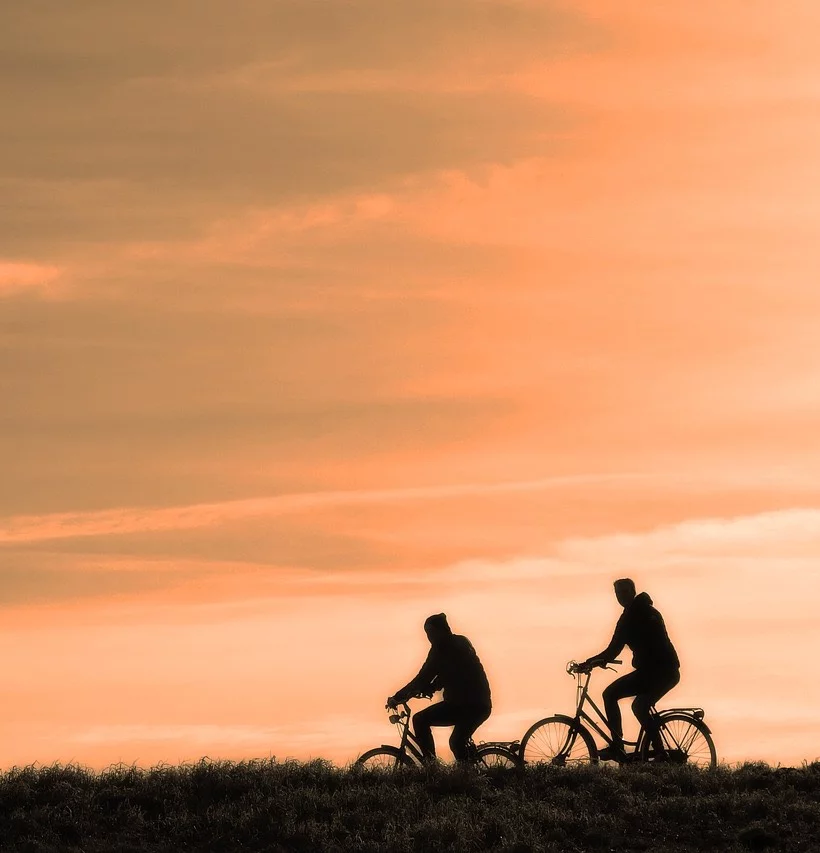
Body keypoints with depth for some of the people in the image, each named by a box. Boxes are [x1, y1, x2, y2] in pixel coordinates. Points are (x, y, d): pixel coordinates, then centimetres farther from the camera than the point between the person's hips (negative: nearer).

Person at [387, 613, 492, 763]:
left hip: (464, 704, -8)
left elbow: (424, 677, -12)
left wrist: (397, 697, -8)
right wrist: (424, 689, 18)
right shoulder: (462, 642, 17)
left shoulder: (441, 648, -9)